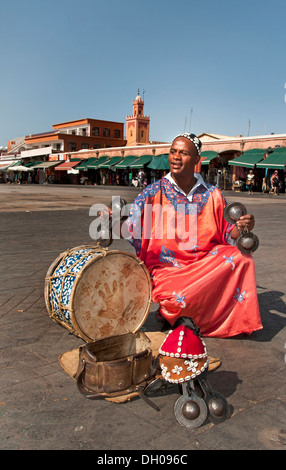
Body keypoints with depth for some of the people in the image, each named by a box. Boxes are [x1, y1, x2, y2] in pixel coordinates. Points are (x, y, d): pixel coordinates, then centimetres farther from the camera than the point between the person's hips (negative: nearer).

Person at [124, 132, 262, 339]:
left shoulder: (212, 195, 5)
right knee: (177, 298, -33)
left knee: (241, 257, -22)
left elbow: (227, 235, 9)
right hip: (167, 268, -3)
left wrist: (242, 227, -13)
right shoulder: (153, 192, -1)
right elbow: (130, 228, -9)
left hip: (207, 263, 4)